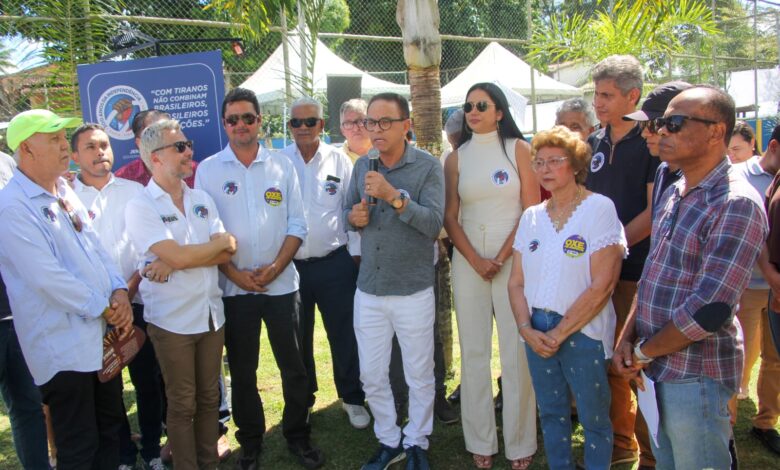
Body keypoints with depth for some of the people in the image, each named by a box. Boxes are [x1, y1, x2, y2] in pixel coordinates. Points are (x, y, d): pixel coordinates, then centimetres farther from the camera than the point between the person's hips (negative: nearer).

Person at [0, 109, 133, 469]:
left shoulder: (64, 192, 11)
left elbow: (95, 247, 13)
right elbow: (47, 277, -22)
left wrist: (119, 292, -3)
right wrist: (105, 308, -14)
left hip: (102, 336, 8)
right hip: (64, 350, -8)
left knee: (111, 430, 20)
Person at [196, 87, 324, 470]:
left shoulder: (282, 166, 3)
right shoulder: (208, 170, 0)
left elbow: (297, 224, 2)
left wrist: (275, 267, -10)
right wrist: (235, 274, -10)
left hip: (281, 283, 1)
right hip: (234, 287, 0)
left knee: (294, 366, 8)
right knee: (242, 370, 11)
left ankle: (298, 435, 27)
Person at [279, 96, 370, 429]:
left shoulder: (339, 161, 1)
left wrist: (355, 253, 1)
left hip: (334, 263, -1)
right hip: (291, 264, 1)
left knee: (344, 336, 7)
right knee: (298, 339, 16)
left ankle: (352, 398, 26)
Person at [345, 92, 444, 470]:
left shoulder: (427, 167, -8)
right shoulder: (361, 166, 6)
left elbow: (434, 223, -18)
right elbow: (349, 211, 16)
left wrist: (395, 196, -29)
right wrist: (353, 217, -7)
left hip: (413, 291, -4)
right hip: (368, 289, 4)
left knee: (419, 376, 11)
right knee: (371, 376, 13)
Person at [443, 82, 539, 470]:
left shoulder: (519, 149, 3)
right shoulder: (456, 158, 9)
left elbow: (531, 211, -2)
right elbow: (450, 217, 6)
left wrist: (501, 258, -9)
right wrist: (476, 261, -6)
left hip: (513, 259, -2)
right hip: (468, 261, 2)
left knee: (516, 351, -2)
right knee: (473, 351, 4)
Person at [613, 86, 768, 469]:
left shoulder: (737, 204, -19)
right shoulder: (672, 196, 9)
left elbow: (709, 310, -24)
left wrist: (643, 352, -13)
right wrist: (627, 339, 1)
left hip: (697, 376, -8)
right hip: (657, 369, 8)